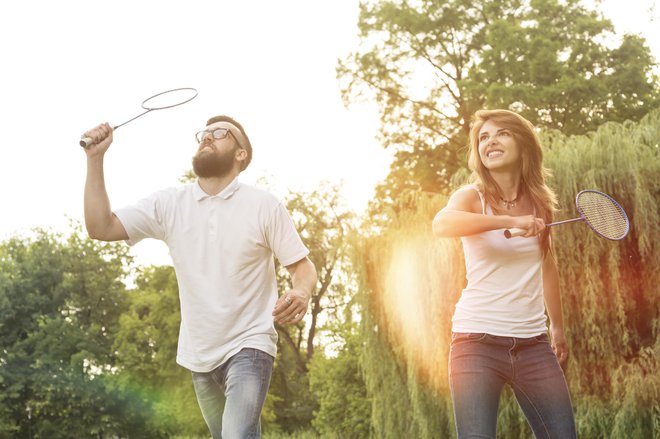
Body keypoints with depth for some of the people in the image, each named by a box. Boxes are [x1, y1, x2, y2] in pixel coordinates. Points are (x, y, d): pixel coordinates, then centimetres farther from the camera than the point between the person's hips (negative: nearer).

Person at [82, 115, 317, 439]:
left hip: (247, 347, -4)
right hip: (199, 354, 5)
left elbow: (302, 265, -5)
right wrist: (95, 159, -15)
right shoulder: (169, 204, 0)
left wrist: (301, 295, -29)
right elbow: (101, 227, -6)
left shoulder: (264, 205, -8)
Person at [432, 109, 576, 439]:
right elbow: (441, 224, -28)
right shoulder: (472, 197, -3)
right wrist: (511, 221, -36)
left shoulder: (541, 202, 8)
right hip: (478, 340, -3)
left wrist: (558, 327, 25)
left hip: (533, 343, 4)